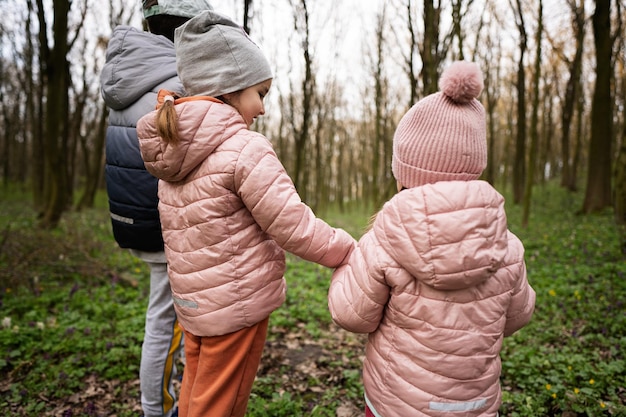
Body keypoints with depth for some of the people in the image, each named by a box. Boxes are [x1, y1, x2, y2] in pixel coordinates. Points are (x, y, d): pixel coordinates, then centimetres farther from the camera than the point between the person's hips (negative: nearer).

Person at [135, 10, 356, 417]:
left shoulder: (173, 146, 4)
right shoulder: (245, 148, -21)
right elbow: (296, 228, -21)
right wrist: (354, 252, -8)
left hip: (192, 299, 8)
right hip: (236, 306, -7)